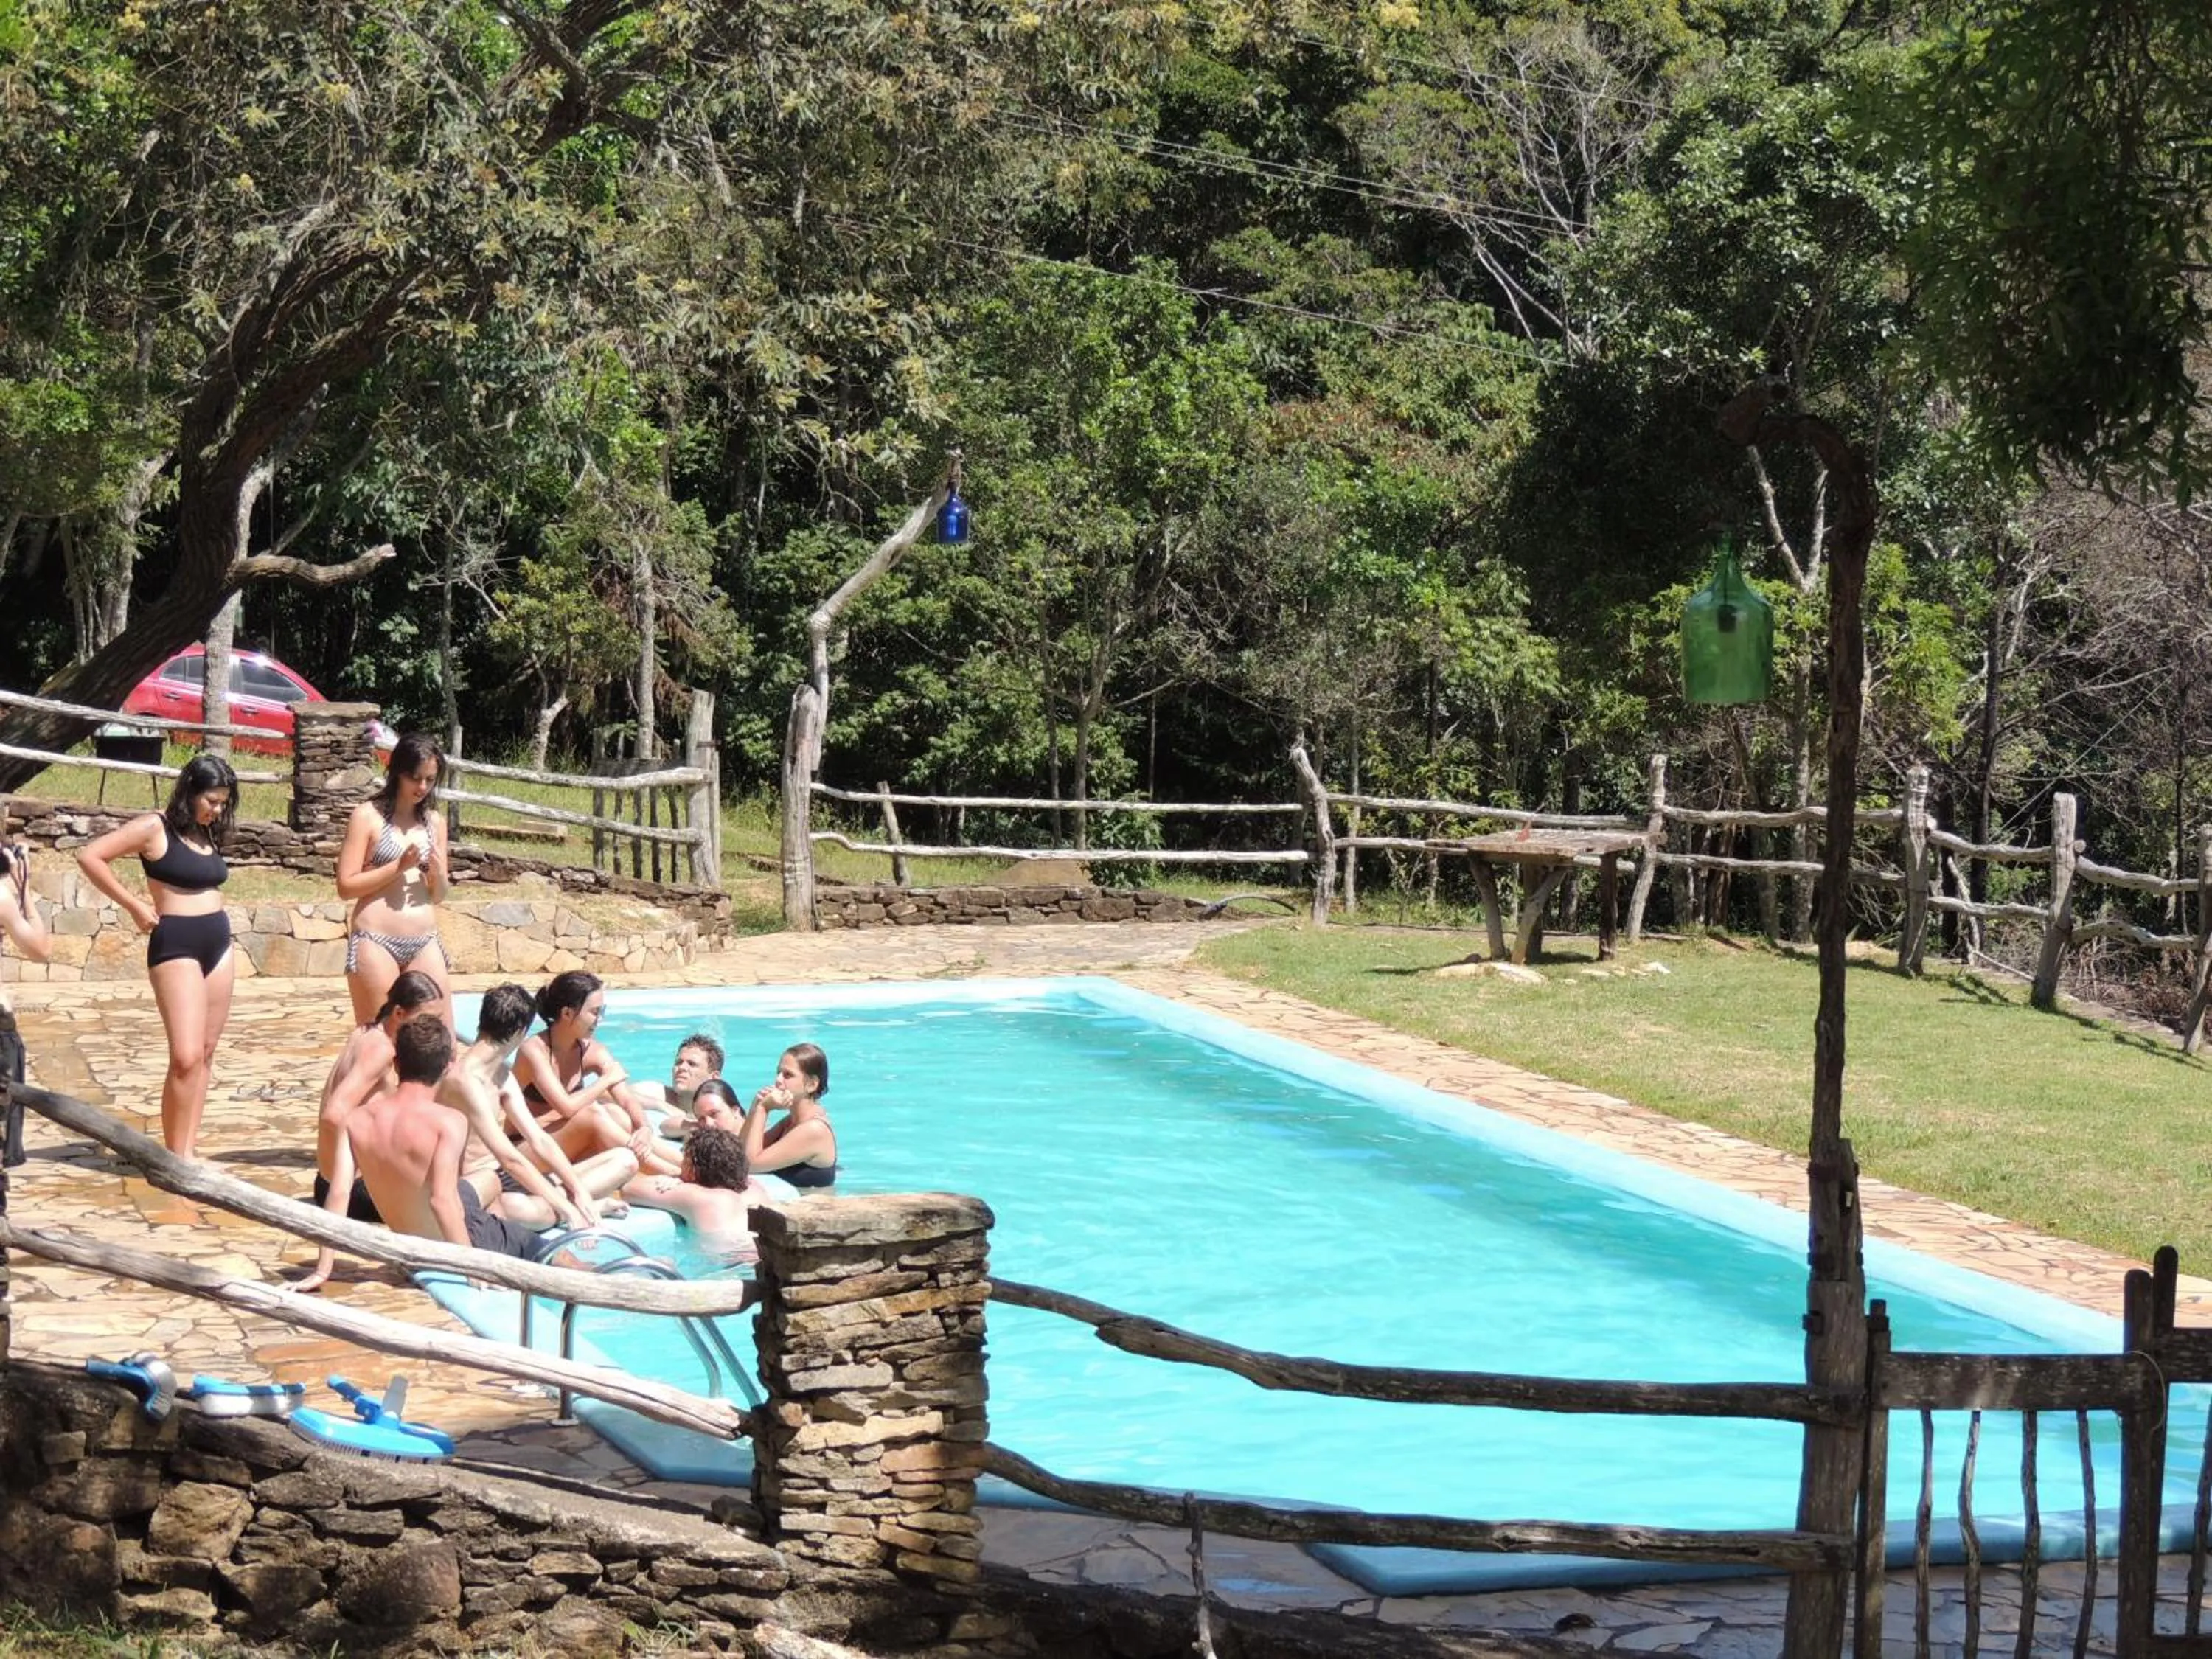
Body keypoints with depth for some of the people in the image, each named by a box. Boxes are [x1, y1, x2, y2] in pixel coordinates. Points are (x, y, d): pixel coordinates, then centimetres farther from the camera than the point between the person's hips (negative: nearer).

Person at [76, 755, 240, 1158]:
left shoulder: (208, 834, 12)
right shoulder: (155, 828, -9)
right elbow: (89, 856, -13)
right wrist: (134, 906, -11)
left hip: (218, 944, 7)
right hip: (176, 946, -7)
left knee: (205, 1054, 7)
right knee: (186, 1057, -14)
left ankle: (189, 1149, 12)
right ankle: (175, 1156, -7)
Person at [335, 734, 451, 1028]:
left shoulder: (435, 822, 13)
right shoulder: (368, 816, -1)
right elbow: (346, 886, -6)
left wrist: (437, 873, -3)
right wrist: (399, 866, -13)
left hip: (425, 943, 5)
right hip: (376, 942, -4)